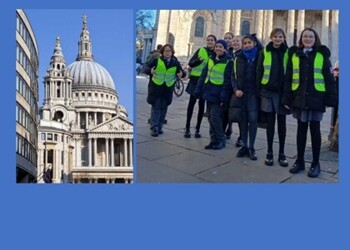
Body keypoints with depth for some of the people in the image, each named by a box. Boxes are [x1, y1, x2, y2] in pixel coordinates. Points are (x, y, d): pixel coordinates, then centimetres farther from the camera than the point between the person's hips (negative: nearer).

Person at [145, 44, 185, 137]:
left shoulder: (175, 63, 5)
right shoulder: (157, 60, -2)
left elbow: (181, 71, 8)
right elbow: (147, 67, -2)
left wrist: (181, 74, -16)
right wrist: (150, 71, -24)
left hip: (168, 88, 3)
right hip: (156, 87, -3)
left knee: (163, 108, 8)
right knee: (156, 107, -3)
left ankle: (159, 127, 19)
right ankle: (154, 128, -2)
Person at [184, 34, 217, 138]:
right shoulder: (200, 50, 2)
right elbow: (190, 63, -4)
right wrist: (198, 60, -23)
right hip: (195, 80, -1)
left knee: (201, 105, 4)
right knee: (192, 103, -1)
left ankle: (198, 129, 11)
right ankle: (187, 128, 5)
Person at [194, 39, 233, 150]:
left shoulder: (228, 61, -6)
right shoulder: (211, 59, 12)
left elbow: (227, 80, -10)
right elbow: (204, 75, 13)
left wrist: (223, 96, -16)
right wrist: (198, 90, 8)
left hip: (217, 94, -6)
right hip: (209, 92, 6)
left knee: (215, 118, -10)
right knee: (211, 118, 9)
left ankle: (220, 141, 4)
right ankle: (214, 140, 17)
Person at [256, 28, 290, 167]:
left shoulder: (287, 52, 3)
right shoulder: (264, 52, 3)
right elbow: (259, 72, 4)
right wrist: (259, 90, -2)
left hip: (282, 91, 0)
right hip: (267, 91, 0)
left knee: (281, 122, 6)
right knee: (270, 121, 5)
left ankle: (281, 153, 15)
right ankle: (269, 152, 15)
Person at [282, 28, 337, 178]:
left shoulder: (322, 55, 2)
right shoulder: (294, 54, 7)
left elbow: (329, 79, -1)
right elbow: (288, 78, 5)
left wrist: (331, 99, -8)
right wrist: (287, 98, -2)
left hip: (316, 98, -2)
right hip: (299, 98, 2)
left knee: (315, 129, 4)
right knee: (301, 129, 9)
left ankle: (315, 163, 13)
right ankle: (299, 161, 19)